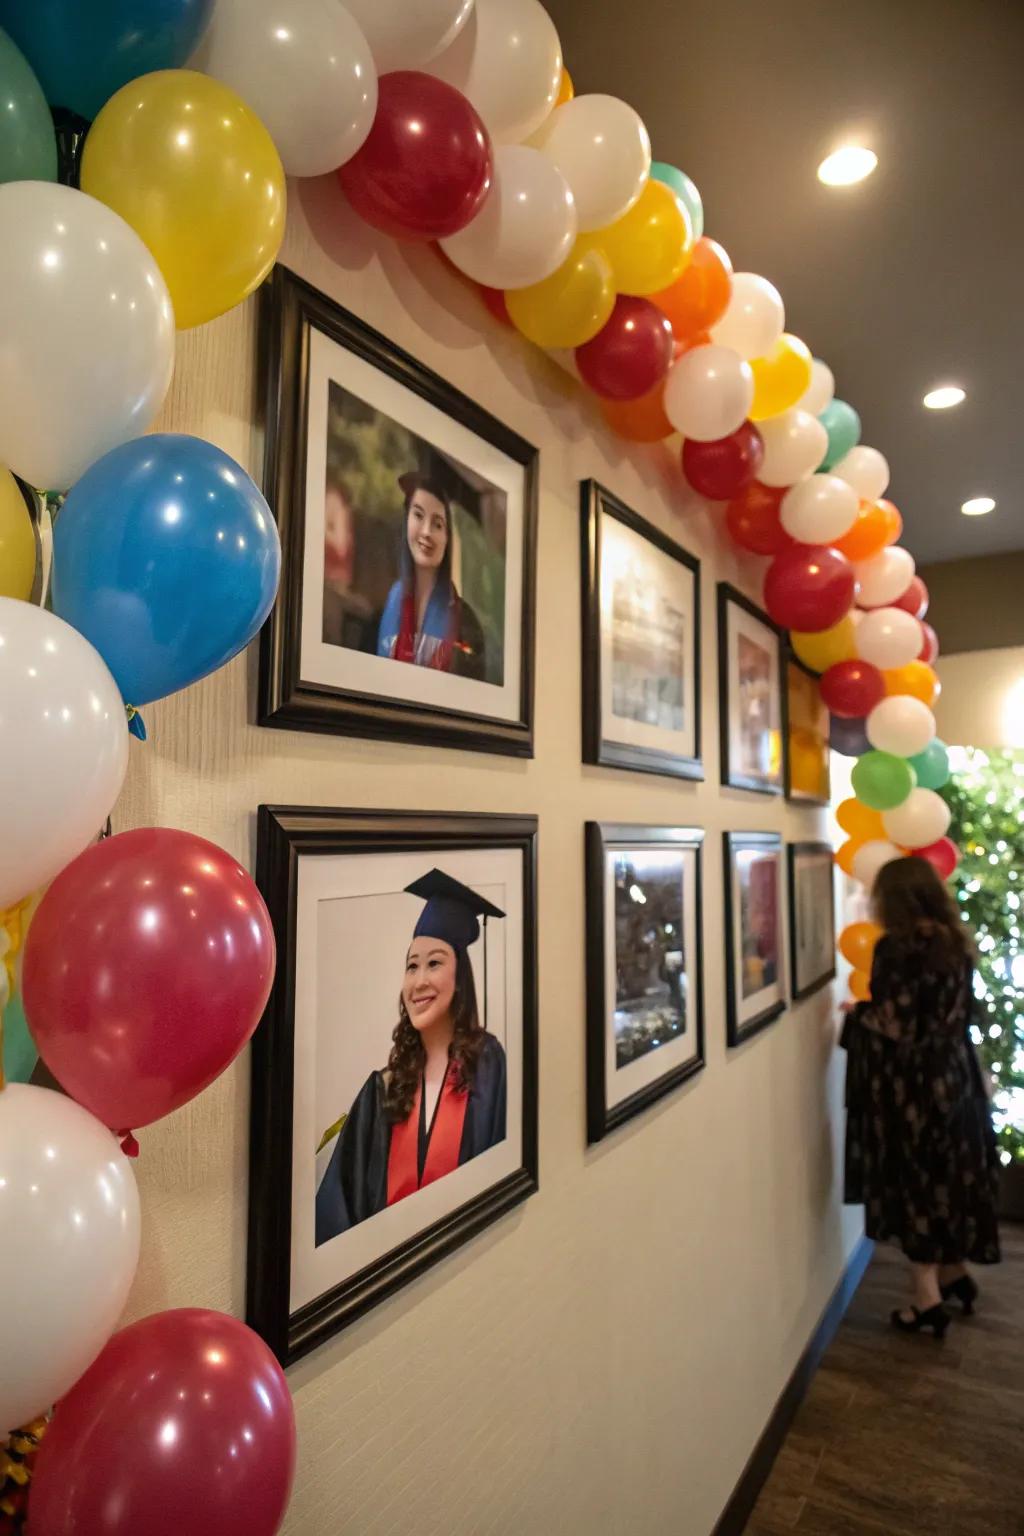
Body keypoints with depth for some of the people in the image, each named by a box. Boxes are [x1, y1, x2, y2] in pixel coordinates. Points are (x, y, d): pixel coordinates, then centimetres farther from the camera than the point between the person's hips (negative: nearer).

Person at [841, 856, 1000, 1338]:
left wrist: (857, 1013, -3)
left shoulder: (897, 947, -21)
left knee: (914, 1184, 7)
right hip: (954, 1078, 7)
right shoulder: (955, 942, 3)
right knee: (949, 1178, 21)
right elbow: (955, 1014, 11)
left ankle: (928, 1299, 18)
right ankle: (955, 1276, 36)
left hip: (909, 1086, -7)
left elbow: (892, 1025, -23)